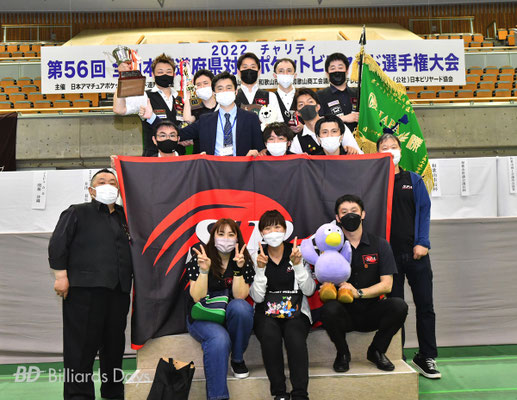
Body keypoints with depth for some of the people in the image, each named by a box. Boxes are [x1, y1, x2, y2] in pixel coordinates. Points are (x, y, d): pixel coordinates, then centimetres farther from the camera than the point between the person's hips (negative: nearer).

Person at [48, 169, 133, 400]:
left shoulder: (124, 217, 19)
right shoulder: (77, 213, 6)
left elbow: (133, 249, 20)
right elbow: (57, 244, -2)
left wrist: (132, 282, 12)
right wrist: (61, 276, -9)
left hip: (118, 291, 5)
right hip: (84, 290, -5)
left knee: (114, 345, 12)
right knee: (81, 346, -2)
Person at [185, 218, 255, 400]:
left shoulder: (244, 261, -2)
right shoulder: (200, 258, -7)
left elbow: (239, 297, -13)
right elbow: (198, 298, -15)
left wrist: (238, 269, -24)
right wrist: (204, 270, -27)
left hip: (231, 317, 3)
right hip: (202, 318, -2)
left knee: (240, 307, -31)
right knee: (219, 339, -34)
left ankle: (237, 359, -7)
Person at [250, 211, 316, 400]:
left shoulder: (298, 252, 3)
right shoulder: (256, 257, 3)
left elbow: (309, 290, -3)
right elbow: (257, 297, -5)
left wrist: (298, 264, -15)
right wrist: (260, 268, -17)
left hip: (295, 311, 0)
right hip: (266, 312, 0)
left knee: (295, 335, -31)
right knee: (269, 335, -31)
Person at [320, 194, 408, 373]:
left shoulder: (380, 244, 3)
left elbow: (386, 285, -5)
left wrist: (358, 292, -21)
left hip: (372, 313, 1)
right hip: (345, 315, -1)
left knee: (399, 305, -27)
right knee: (329, 308, -33)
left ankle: (376, 351, 1)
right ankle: (342, 353, -2)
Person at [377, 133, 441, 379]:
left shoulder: (413, 180, 9)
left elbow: (424, 211, 4)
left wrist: (422, 243, -7)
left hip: (415, 252, 2)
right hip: (388, 254, -1)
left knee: (424, 305, 6)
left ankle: (426, 358, 19)